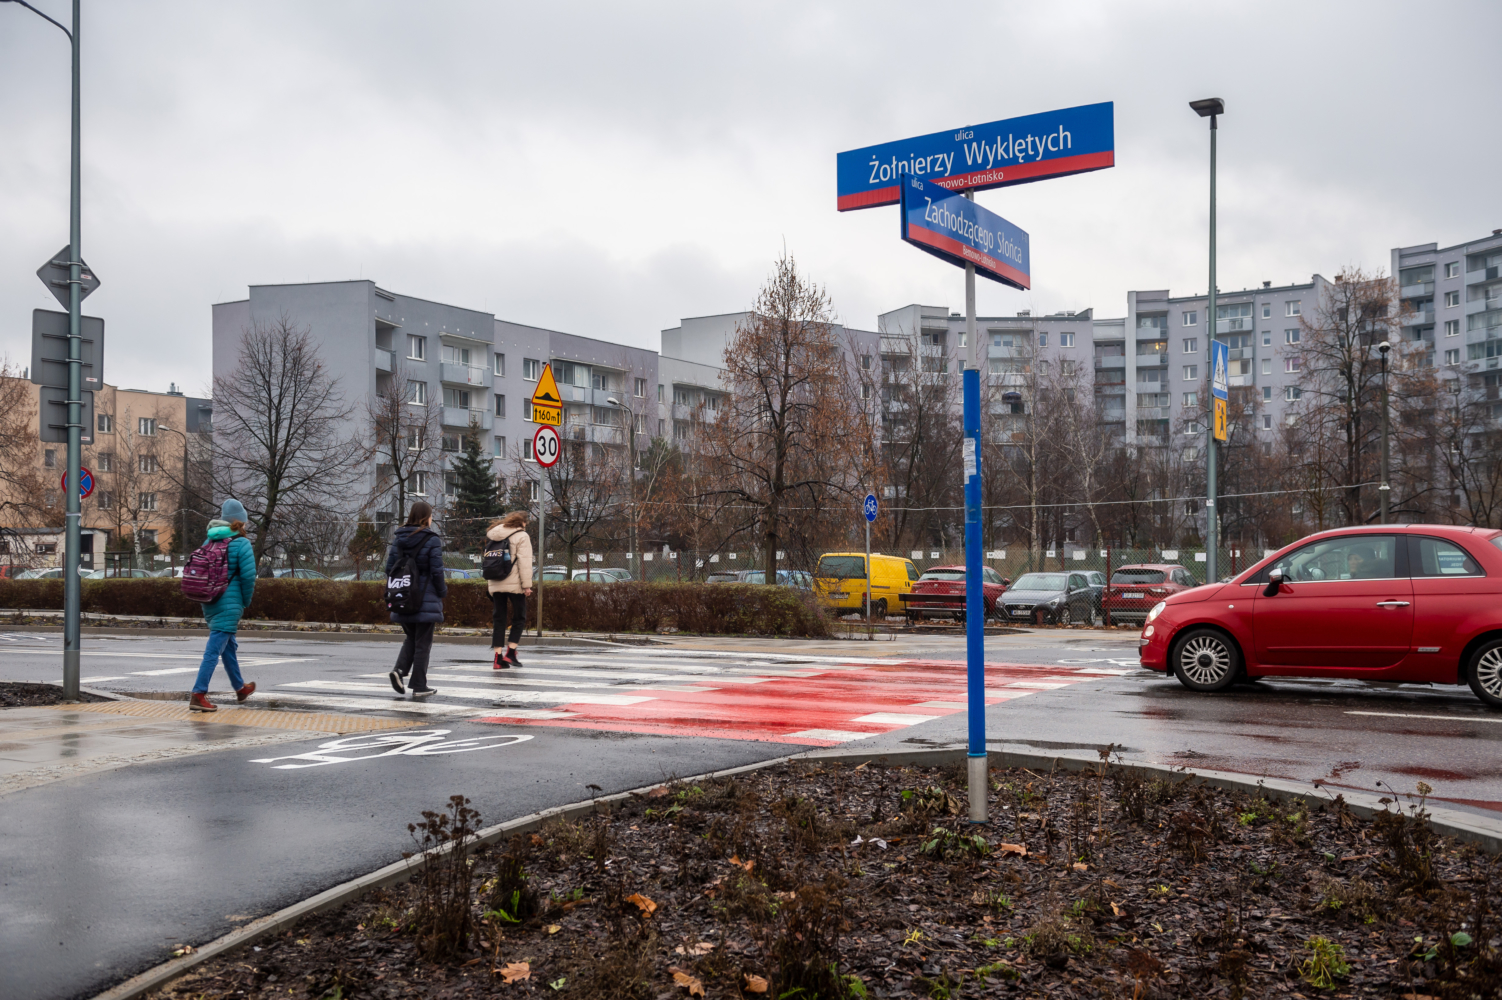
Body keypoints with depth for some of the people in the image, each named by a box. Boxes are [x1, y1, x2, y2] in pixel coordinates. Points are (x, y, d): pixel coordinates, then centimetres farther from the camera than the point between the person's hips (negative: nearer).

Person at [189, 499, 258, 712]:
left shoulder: (209, 541, 8)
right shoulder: (241, 543, -11)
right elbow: (248, 576, -14)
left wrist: (208, 594, 17)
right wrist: (246, 602, 0)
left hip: (209, 603, 7)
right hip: (229, 604, -7)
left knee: (229, 646, 21)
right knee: (214, 649, -8)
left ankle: (240, 688, 36)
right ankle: (198, 694, -12)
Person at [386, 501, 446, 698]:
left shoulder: (399, 539, 5)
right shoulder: (432, 540, -10)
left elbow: (389, 568, 5)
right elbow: (437, 571, -12)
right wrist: (443, 591, 4)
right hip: (426, 600, -5)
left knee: (411, 639, 20)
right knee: (423, 643, 4)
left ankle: (400, 669, -3)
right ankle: (419, 686, 7)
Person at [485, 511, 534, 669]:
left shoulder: (496, 536, 18)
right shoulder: (521, 536, -2)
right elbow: (524, 562, -10)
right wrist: (526, 585, -10)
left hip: (495, 584, 6)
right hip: (514, 584, -6)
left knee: (498, 620, 6)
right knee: (519, 618, 7)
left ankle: (498, 658, 2)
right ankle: (510, 652, -2)